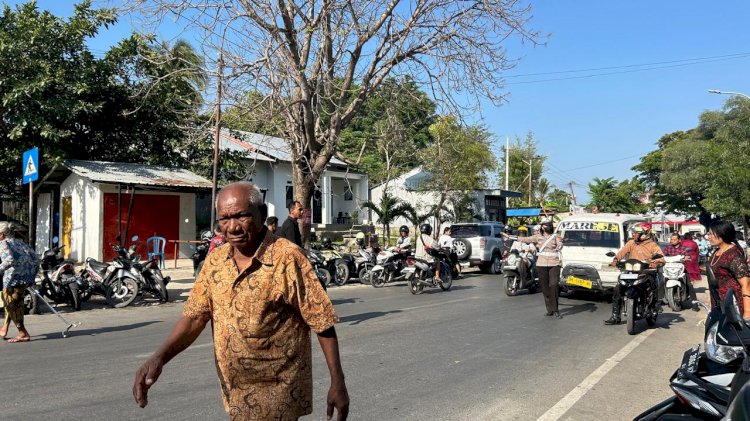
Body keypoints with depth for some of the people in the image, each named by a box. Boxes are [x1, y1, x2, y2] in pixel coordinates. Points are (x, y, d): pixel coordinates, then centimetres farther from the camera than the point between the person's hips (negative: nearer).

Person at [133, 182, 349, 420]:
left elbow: (322, 322, -15)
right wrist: (159, 357, -15)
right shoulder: (215, 261, 1)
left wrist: (337, 383, -14)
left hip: (277, 393, -6)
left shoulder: (287, 258, -18)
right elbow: (195, 316, 1)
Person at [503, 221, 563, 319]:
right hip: (541, 265, 3)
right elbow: (525, 239, 12)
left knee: (554, 286, -11)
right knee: (545, 288, 3)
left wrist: (559, 247, -30)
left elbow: (560, 245, -7)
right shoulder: (538, 237, 12)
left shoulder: (555, 236, 7)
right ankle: (550, 309, 12)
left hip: (554, 264, -2)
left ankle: (555, 310, -7)